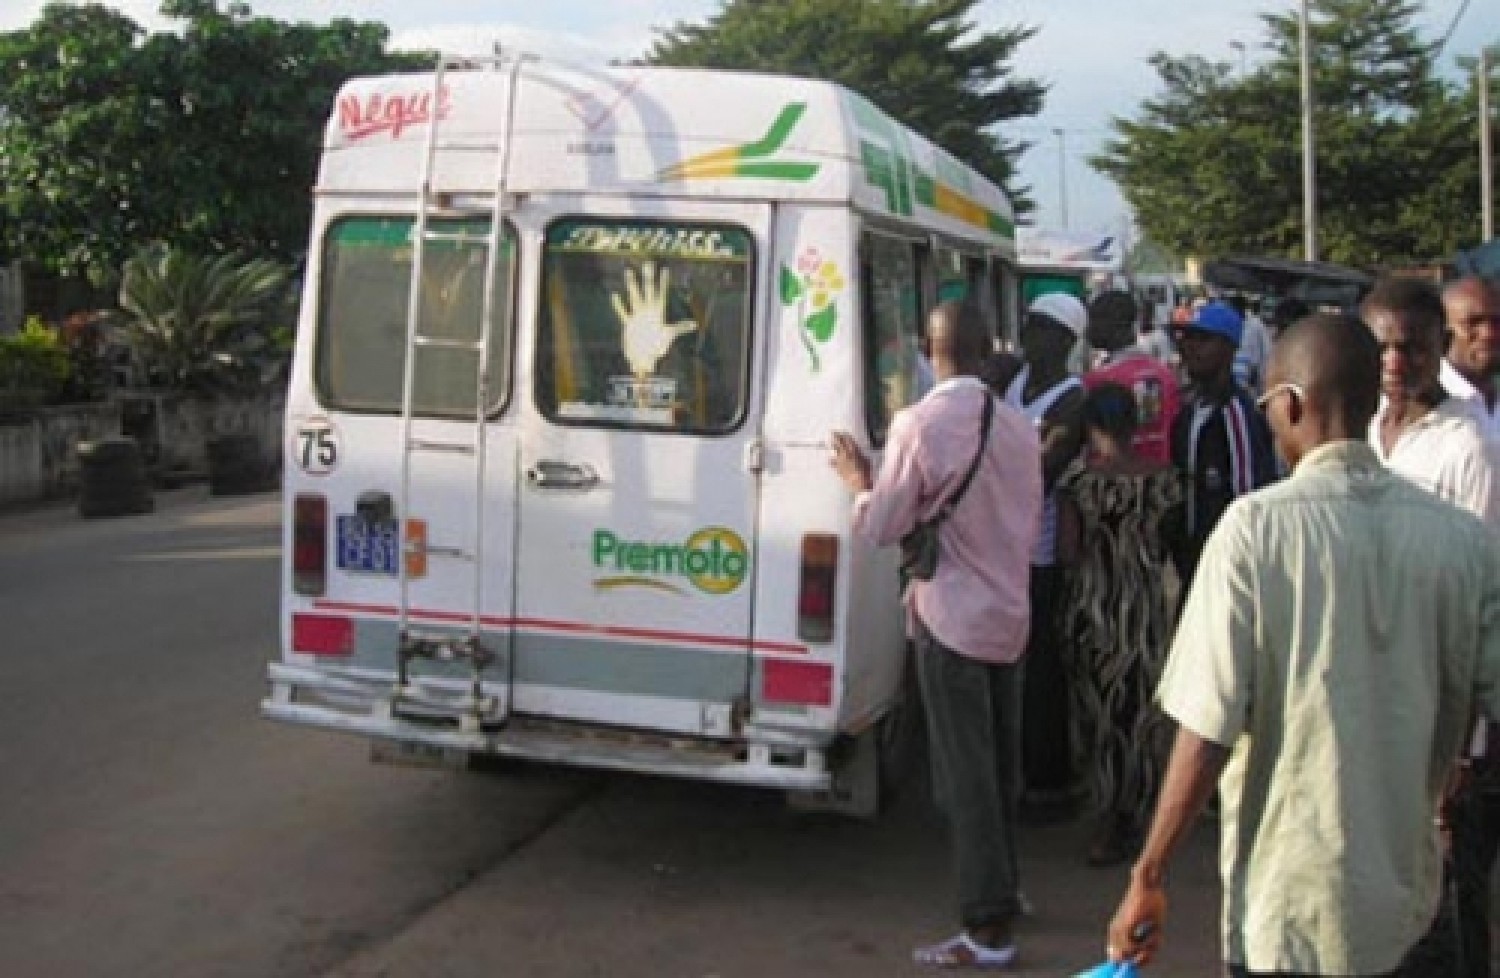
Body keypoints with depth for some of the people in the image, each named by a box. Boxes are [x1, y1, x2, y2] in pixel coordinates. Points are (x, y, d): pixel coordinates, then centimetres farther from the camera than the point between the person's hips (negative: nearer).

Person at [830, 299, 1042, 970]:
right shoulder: (1019, 426, 3)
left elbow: (884, 529, -10)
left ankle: (989, 929, 3)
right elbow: (1028, 527, 12)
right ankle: (1004, 887, 34)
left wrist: (859, 483, 8)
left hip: (951, 617, -6)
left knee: (965, 776, -1)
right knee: (999, 767, 19)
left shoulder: (919, 422, -16)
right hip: (1008, 613, 6)